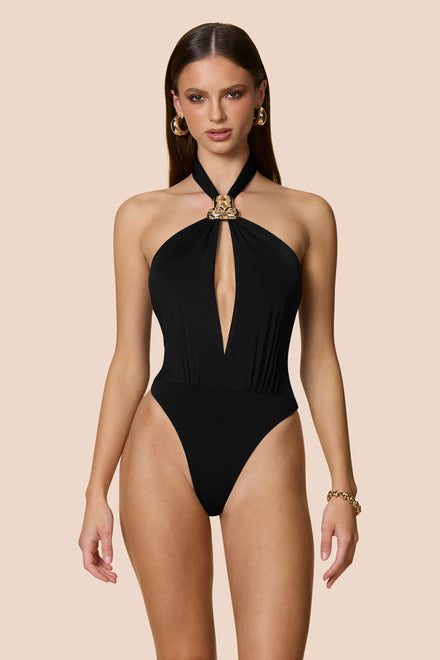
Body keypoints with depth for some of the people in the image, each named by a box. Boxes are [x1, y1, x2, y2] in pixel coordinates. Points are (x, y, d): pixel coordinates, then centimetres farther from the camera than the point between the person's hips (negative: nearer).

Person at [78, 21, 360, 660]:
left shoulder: (307, 215, 7)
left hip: (266, 452, 0)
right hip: (166, 449, 1)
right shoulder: (143, 216, 7)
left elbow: (319, 360, 9)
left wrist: (343, 489, 5)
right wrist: (97, 492, 4)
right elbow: (129, 362, 8)